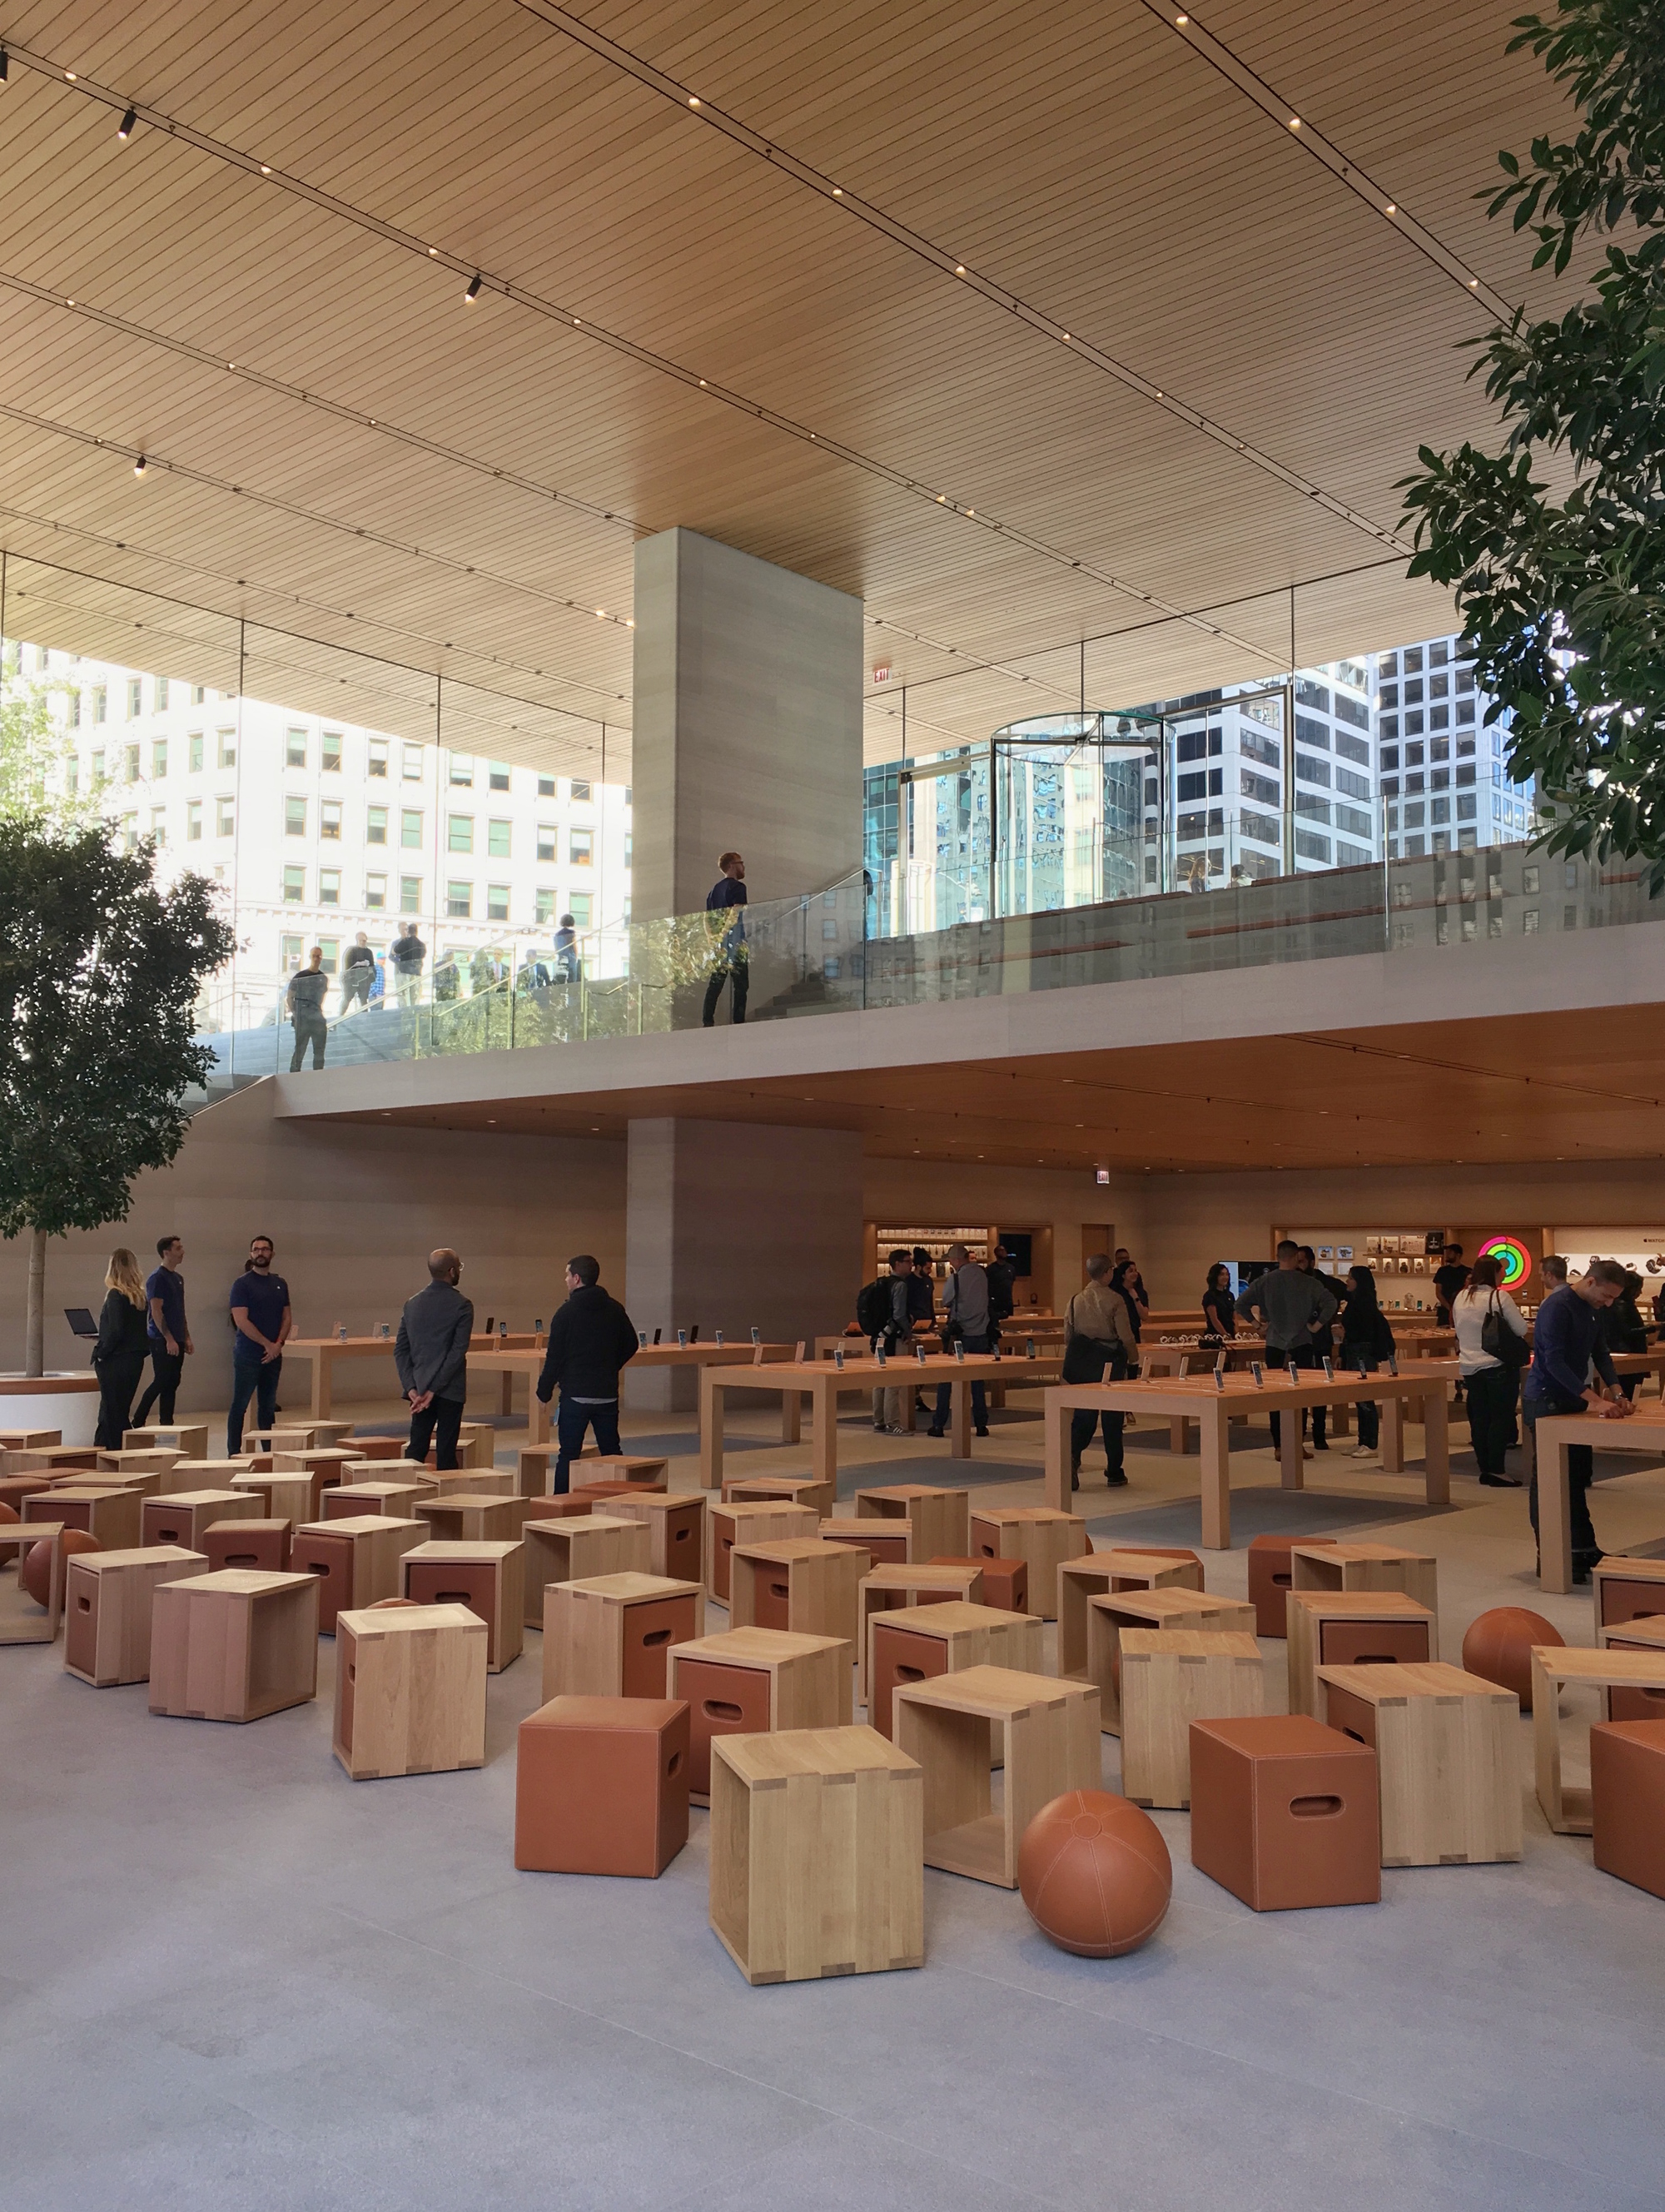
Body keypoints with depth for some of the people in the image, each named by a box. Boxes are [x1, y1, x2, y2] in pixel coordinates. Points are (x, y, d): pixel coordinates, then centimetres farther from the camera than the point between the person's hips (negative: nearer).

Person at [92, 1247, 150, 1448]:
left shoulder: (116, 1295, -14)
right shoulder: (140, 1295, 7)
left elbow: (115, 1332, -19)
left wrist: (100, 1352, -8)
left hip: (116, 1362, -7)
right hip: (136, 1360, 7)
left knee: (111, 1411, 1)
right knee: (122, 1410, 16)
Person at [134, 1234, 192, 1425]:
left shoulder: (177, 1278, 16)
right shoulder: (157, 1278, -11)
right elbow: (156, 1312, -16)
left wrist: (186, 1338, 18)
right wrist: (169, 1339, -19)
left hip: (176, 1340, 8)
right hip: (162, 1341, -8)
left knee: (172, 1384, 8)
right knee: (160, 1383, -8)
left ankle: (166, 1424, 11)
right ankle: (137, 1422, 1)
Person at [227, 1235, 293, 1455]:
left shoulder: (280, 1284, 12)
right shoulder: (242, 1284, -5)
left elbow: (287, 1317, 11)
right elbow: (240, 1321, -13)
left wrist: (279, 1344, -5)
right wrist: (267, 1344, -13)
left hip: (274, 1355, 5)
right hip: (248, 1355, -5)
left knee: (268, 1406, 11)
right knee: (240, 1405, -1)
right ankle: (233, 1453, 3)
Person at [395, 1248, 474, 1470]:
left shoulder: (412, 1304, 6)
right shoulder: (461, 1305, -10)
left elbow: (400, 1350, 4)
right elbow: (458, 1352, -17)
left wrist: (411, 1388, -1)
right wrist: (434, 1390, -14)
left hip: (419, 1389, 5)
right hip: (449, 1390, -5)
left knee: (416, 1448, 10)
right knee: (446, 1452, 1)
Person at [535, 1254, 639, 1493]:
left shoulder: (566, 1312, -9)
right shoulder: (615, 1310, 5)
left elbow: (554, 1357, -9)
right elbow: (630, 1346, 14)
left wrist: (544, 1392, 0)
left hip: (575, 1395, -4)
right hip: (608, 1395, 4)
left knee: (568, 1455, 0)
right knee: (611, 1453, 13)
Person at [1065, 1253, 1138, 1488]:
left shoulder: (1075, 1300, 2)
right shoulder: (1115, 1300, -11)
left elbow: (1067, 1336, 7)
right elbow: (1126, 1337, -12)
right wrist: (1134, 1357, 7)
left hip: (1081, 1362, 3)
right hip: (1110, 1362, -3)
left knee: (1083, 1416, 8)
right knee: (1112, 1418, 8)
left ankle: (1072, 1455, -18)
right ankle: (1114, 1473, 16)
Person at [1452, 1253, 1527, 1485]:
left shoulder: (1460, 1298, 7)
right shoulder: (1499, 1296, -12)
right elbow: (1521, 1329, -10)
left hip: (1469, 1367, 6)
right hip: (1498, 1366, -6)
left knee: (1479, 1419, 10)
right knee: (1501, 1418, 0)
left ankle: (1484, 1468, 14)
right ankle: (1496, 1469, -2)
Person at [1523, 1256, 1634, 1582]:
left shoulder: (1590, 1308, 9)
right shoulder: (1557, 1307, -20)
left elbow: (1600, 1353, 12)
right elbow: (1553, 1361, -27)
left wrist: (1617, 1394, -2)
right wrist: (1594, 1399, -31)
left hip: (1572, 1402, 9)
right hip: (1545, 1403, -9)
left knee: (1579, 1478, 13)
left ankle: (1584, 1550, 22)